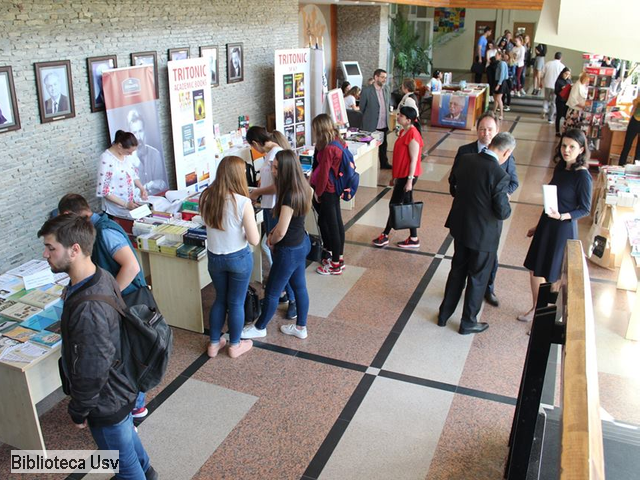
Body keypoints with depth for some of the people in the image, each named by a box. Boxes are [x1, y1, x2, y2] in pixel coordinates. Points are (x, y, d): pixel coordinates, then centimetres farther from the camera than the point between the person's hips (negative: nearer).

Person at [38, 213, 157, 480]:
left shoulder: (88, 309, -37)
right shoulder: (101, 276, -10)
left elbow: (91, 373, -29)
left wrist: (78, 410, -12)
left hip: (107, 400, -9)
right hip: (120, 383, 9)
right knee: (126, 435, 34)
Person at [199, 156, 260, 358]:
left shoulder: (206, 197, -10)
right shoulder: (243, 202, -24)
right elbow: (254, 240, -17)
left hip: (214, 257, 4)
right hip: (239, 258, -4)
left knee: (220, 299, 24)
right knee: (236, 303, 15)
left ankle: (214, 343, 36)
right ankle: (235, 346, 33)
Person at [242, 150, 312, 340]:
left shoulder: (289, 196, -30)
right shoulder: (300, 188, -2)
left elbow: (281, 232, -28)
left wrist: (272, 241, -7)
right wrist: (273, 232, 5)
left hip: (289, 250, -9)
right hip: (301, 243, 9)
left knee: (272, 292, 11)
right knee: (299, 287, 21)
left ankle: (260, 328, 31)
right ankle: (301, 327, 37)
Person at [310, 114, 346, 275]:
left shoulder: (328, 148, -24)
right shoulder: (338, 141, 4)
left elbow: (323, 174, -20)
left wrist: (317, 192, -8)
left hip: (327, 191, -9)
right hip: (335, 189, 9)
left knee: (330, 226, 0)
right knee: (337, 222, 16)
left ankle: (335, 265, 11)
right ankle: (339, 258, 30)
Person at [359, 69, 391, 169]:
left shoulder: (385, 91, 7)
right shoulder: (366, 91, -12)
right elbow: (362, 108, -5)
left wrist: (387, 121, 14)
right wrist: (367, 119, 2)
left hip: (384, 125, 6)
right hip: (371, 126, -6)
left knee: (383, 145, 16)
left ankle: (384, 163, 31)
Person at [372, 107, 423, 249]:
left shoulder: (413, 135, -19)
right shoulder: (403, 131, 10)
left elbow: (414, 160, -20)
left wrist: (410, 180, -21)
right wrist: (396, 176, 20)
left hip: (408, 175, -9)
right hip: (402, 174, 9)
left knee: (394, 204, 1)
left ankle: (385, 236, 14)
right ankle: (413, 238, 19)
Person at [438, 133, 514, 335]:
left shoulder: (465, 160, -6)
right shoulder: (499, 175, -25)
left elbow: (453, 183, 11)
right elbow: (503, 212, -19)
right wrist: (506, 201, 1)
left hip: (460, 227, 6)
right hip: (483, 234, -6)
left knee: (457, 271, 22)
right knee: (477, 278, 13)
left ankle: (444, 314, 34)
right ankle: (468, 322, 28)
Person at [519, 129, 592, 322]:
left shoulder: (583, 176, -16)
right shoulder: (560, 169, 5)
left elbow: (585, 209, -12)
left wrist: (561, 216, -28)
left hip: (564, 229, -7)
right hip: (547, 225, 7)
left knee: (555, 275, 6)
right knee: (535, 268, 14)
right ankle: (536, 309, 33)